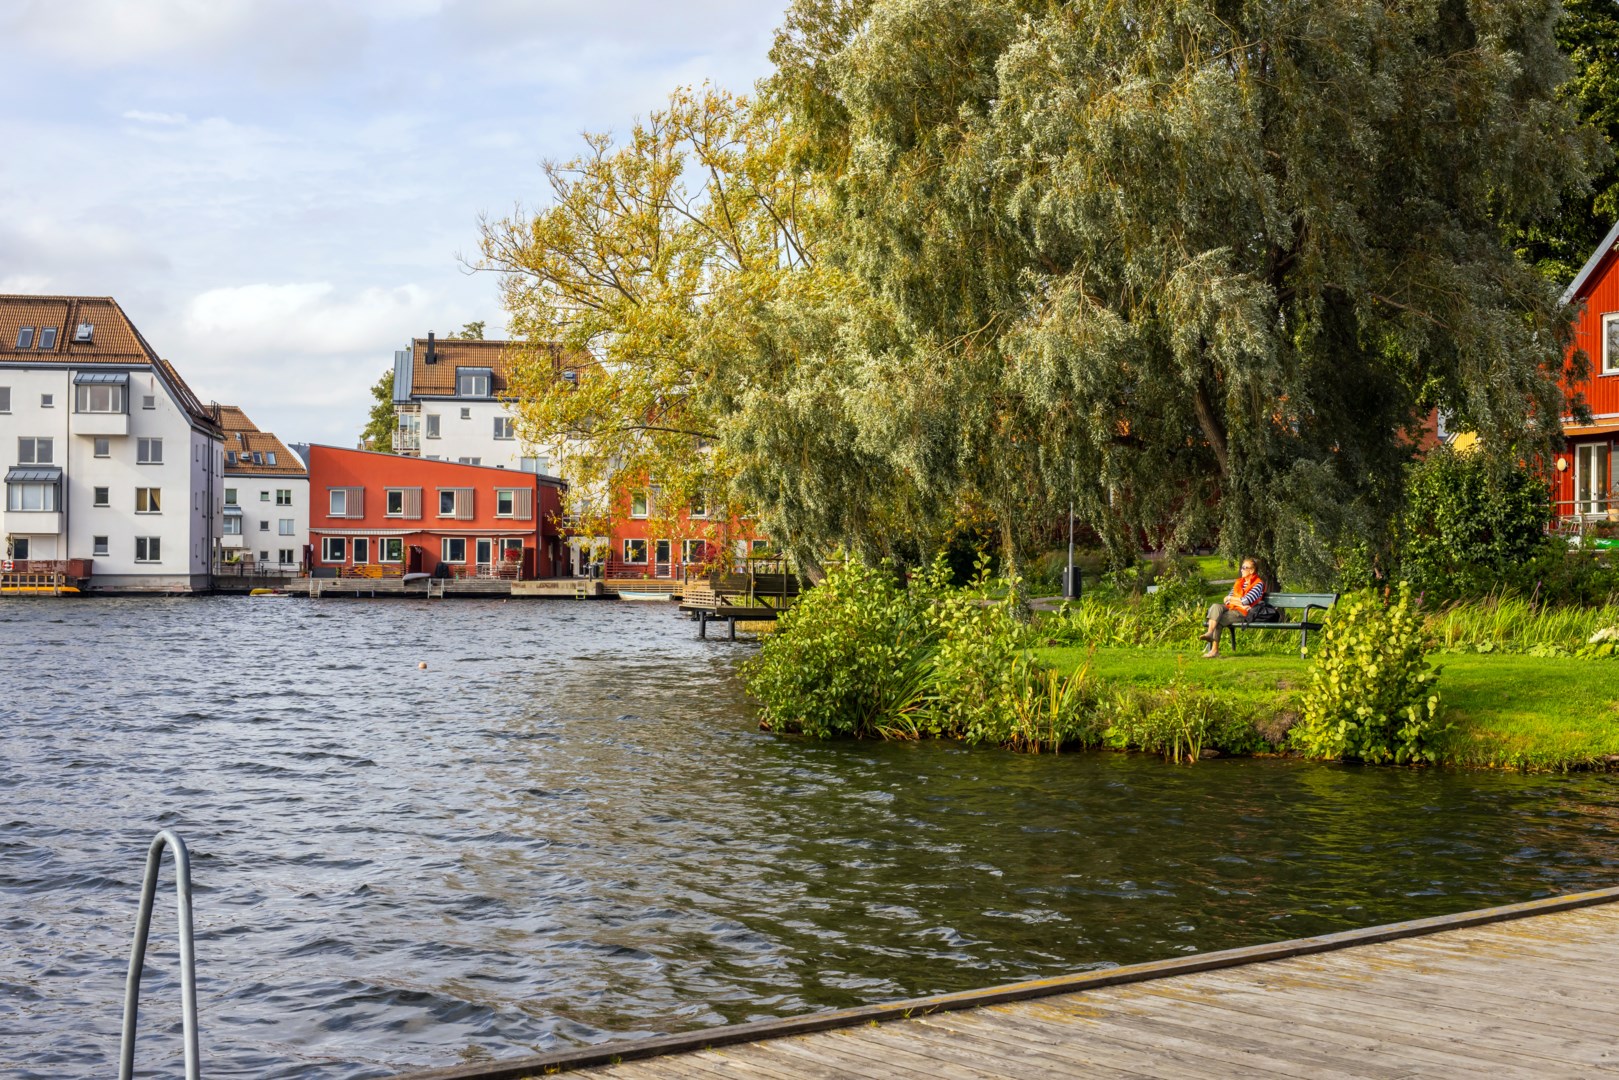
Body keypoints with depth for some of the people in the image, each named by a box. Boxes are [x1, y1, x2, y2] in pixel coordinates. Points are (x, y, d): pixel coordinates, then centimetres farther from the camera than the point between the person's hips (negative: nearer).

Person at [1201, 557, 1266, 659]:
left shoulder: (1258, 583, 0)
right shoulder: (1239, 582, 22)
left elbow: (1245, 601, -12)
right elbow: (1226, 599, 11)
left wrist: (1231, 598, 5)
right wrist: (1240, 603, -8)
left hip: (1243, 613, -6)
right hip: (1231, 608, 6)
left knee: (1218, 620, -27)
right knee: (1216, 606, -26)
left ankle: (1214, 649, -25)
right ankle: (1209, 633, -39)